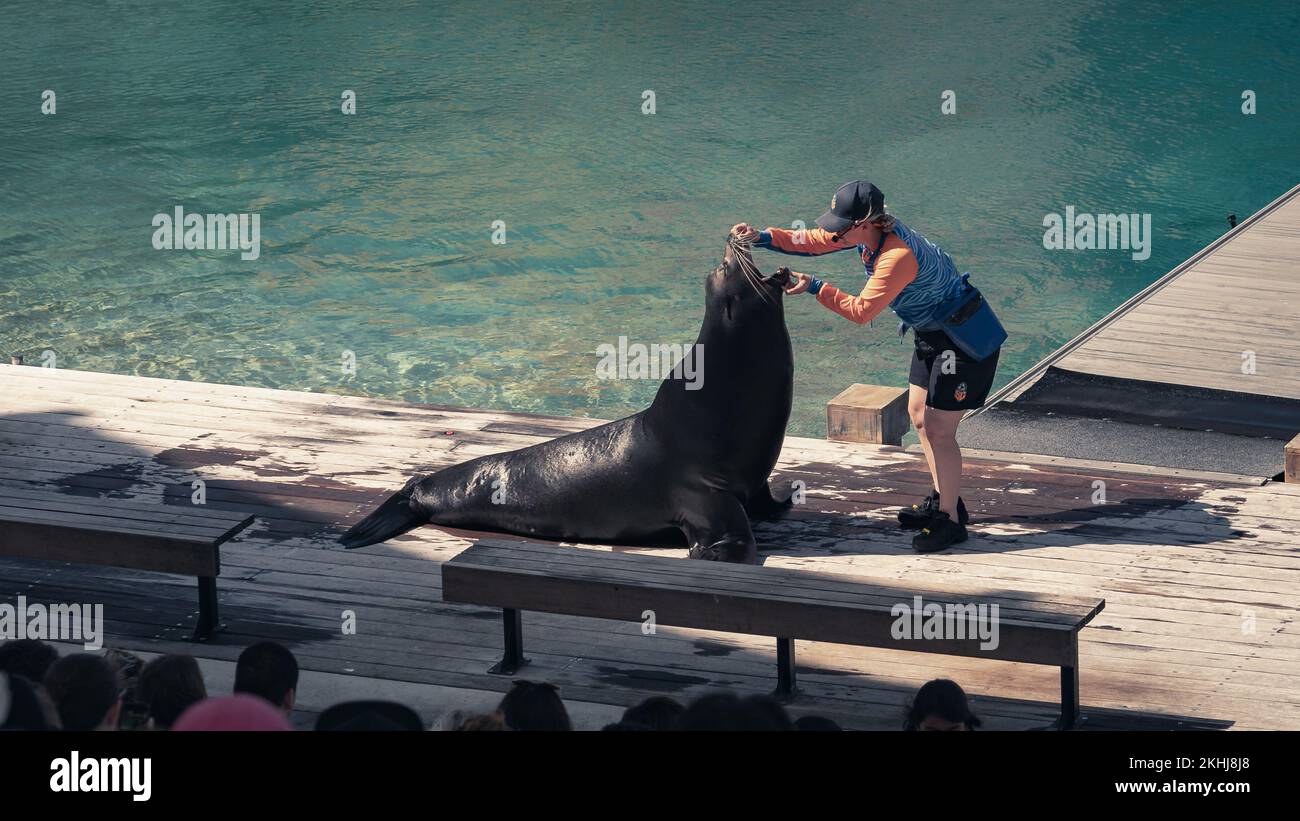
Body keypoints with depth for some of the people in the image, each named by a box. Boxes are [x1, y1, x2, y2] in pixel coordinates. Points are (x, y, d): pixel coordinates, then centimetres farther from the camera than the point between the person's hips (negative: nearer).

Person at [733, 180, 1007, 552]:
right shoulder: (870, 231, -5)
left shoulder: (899, 257, -33)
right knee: (919, 416, 18)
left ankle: (950, 521, 1)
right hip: (932, 336, 10)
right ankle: (942, 500, 30)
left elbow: (861, 310, -28)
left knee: (938, 429, -8)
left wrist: (814, 288, -25)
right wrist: (763, 238, -5)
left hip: (963, 340, -10)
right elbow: (813, 241, 5)